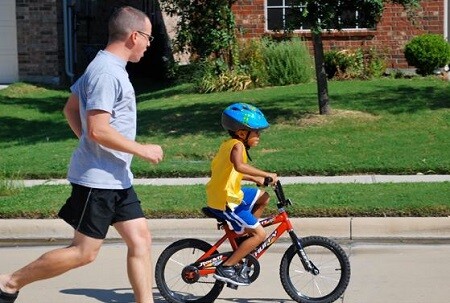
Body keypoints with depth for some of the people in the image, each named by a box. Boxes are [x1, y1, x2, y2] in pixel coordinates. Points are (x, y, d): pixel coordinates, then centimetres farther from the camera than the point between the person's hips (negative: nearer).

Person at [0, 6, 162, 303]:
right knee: (84, 252, -1)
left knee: (140, 239, 7)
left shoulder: (107, 67, 12)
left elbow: (71, 108, 21)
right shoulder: (106, 72, -19)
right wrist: (142, 149, -18)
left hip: (117, 179, 10)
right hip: (97, 179, -10)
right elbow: (98, 129, -26)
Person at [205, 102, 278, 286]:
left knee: (263, 197, 24)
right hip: (225, 202, -10)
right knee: (260, 234, -10)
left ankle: (243, 236, 24)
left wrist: (254, 178, 19)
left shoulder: (229, 144, 12)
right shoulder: (237, 145, -18)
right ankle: (226, 268, -7)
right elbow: (239, 166, -39)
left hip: (222, 194, 10)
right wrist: (267, 174, -34)